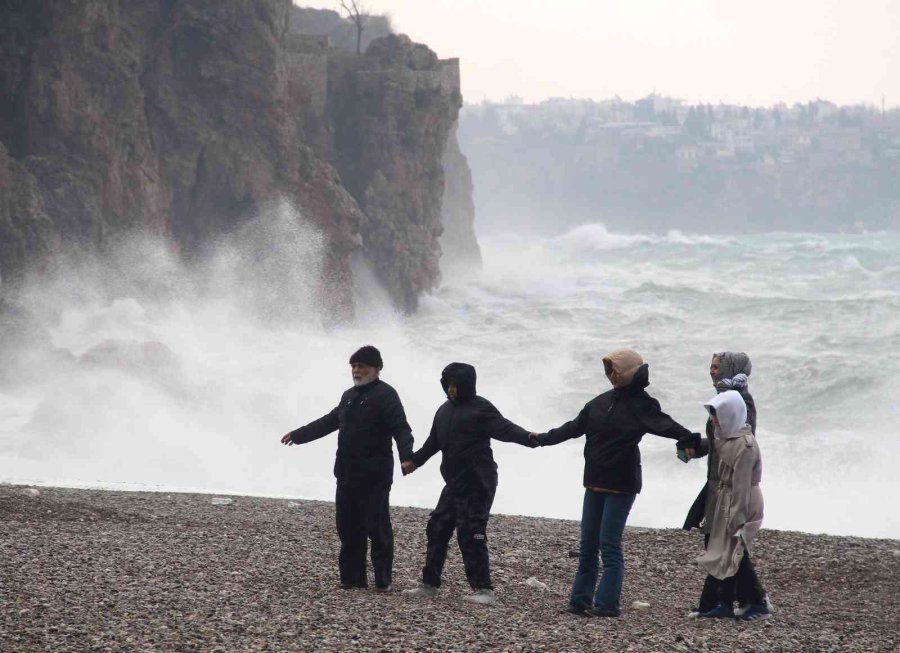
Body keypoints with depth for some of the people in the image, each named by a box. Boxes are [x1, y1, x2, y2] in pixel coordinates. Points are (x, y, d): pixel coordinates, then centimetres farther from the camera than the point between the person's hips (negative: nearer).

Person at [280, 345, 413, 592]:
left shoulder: (385, 395, -9)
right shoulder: (349, 396, 17)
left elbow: (401, 429, -20)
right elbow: (329, 422, 30)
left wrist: (406, 455, -37)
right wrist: (298, 435, 34)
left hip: (374, 476, -8)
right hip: (347, 474, 8)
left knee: (377, 528, -6)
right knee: (348, 528, 9)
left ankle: (383, 580, 1)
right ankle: (352, 578, 16)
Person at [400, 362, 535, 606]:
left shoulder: (480, 408, -10)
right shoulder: (445, 410, 15)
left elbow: (504, 428, -23)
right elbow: (434, 441, 29)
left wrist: (528, 438, -41)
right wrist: (415, 461, 38)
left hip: (477, 484, -8)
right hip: (454, 483, 8)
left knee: (471, 535, -13)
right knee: (437, 529, 11)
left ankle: (484, 590, -10)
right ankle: (429, 584, 21)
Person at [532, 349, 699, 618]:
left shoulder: (641, 405, -9)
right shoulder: (602, 402, 9)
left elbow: (664, 425, -25)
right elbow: (575, 427, 20)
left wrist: (687, 438, -44)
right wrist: (543, 438, 26)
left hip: (621, 485, -7)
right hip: (595, 483, 7)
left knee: (609, 544, -9)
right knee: (588, 544, 9)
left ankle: (607, 603, -6)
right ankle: (580, 600, 14)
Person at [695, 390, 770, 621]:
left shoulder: (744, 444, -20)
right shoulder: (730, 438, 10)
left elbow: (741, 485, -21)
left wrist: (736, 518, -20)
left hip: (741, 505, -9)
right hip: (727, 502, 9)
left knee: (736, 556, -4)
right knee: (724, 555, 9)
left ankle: (758, 604, 4)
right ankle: (725, 604, 13)